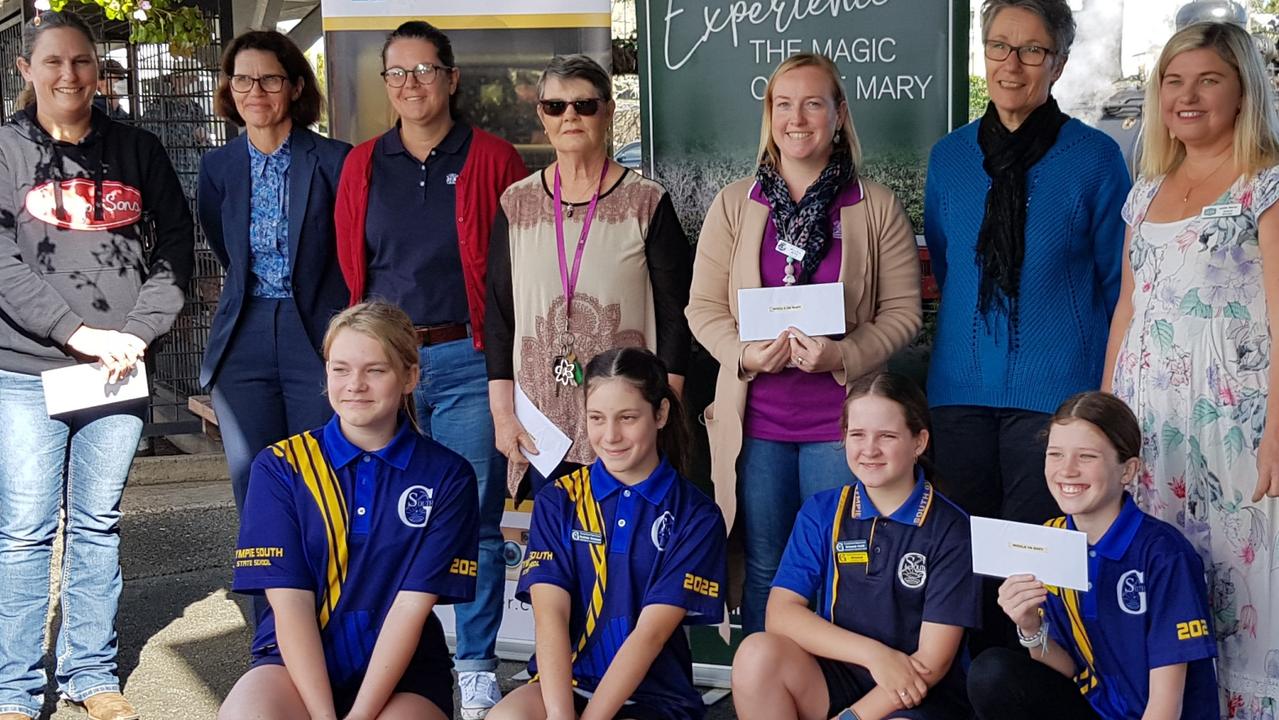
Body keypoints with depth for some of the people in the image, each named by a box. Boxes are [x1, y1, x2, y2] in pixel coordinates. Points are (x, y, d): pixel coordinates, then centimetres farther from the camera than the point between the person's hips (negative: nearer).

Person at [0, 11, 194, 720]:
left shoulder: (138, 150, 9)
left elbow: (174, 247, 7)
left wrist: (136, 332, -6)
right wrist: (77, 332, -15)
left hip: (118, 370, 2)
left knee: (97, 526, 10)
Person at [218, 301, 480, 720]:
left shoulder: (447, 477, 1)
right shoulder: (280, 466, 2)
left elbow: (412, 605, -6)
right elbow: (289, 602, -6)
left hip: (401, 671, 0)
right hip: (298, 661, 0)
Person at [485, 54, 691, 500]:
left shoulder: (648, 204, 2)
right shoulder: (516, 205, 9)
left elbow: (674, 317, 1)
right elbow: (499, 317, 10)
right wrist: (502, 413, 3)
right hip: (542, 425, 2)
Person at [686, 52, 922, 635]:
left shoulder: (877, 208, 2)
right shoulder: (735, 204, 6)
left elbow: (902, 311, -1)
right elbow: (704, 306, 4)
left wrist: (843, 355, -18)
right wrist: (744, 354, -14)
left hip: (840, 417, -1)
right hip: (757, 417, 1)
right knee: (764, 568, 10)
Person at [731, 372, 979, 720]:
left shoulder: (950, 529, -7)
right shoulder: (821, 512, 4)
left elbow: (933, 660, -10)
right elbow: (781, 612, -6)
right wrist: (872, 654, -17)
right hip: (838, 677, 4)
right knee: (757, 654, -26)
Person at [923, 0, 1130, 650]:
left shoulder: (1095, 157, -2)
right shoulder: (949, 156, 9)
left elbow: (1118, 281, 2)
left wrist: (1105, 383, -2)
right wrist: (968, 331, 12)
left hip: (1055, 389, -4)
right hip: (962, 386, 4)